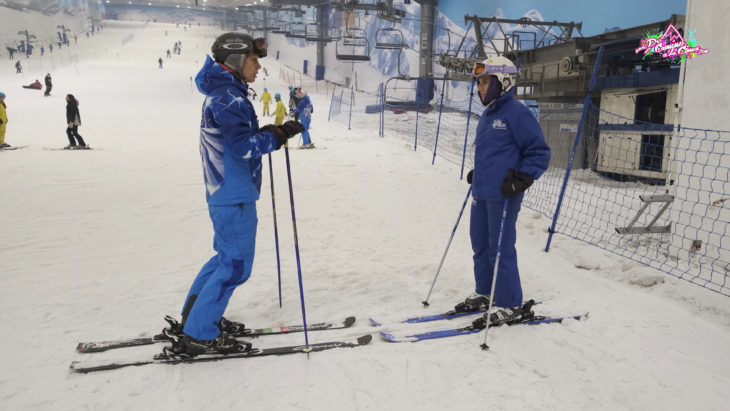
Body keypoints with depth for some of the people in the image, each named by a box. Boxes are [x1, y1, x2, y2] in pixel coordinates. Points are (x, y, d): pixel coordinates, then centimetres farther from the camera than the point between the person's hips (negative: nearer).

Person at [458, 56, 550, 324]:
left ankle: (510, 304, 11)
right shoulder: (488, 114, 14)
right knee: (480, 245, 16)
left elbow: (539, 152, -12)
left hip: (502, 194, -9)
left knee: (500, 249, -2)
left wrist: (522, 180, -21)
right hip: (481, 192, 9)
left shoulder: (516, 113, -13)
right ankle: (484, 294, 31)